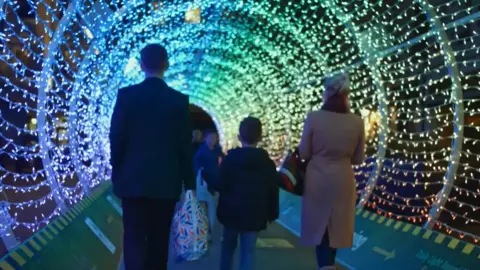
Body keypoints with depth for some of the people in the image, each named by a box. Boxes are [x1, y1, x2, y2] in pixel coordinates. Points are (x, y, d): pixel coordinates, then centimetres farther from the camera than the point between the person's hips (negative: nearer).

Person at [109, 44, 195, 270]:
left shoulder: (126, 95, -4)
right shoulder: (179, 100, -2)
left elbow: (116, 138, -3)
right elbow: (185, 145, -2)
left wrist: (117, 172, 12)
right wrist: (189, 184, 4)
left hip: (133, 180, -1)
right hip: (166, 182, 1)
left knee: (134, 240, 1)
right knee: (159, 241, 13)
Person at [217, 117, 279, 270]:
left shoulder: (229, 159, -4)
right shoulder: (268, 163, 0)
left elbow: (221, 186, -5)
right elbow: (272, 192, 1)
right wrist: (272, 214, 11)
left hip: (231, 212, 0)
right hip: (254, 215, 0)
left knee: (228, 246, 19)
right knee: (248, 251, 3)